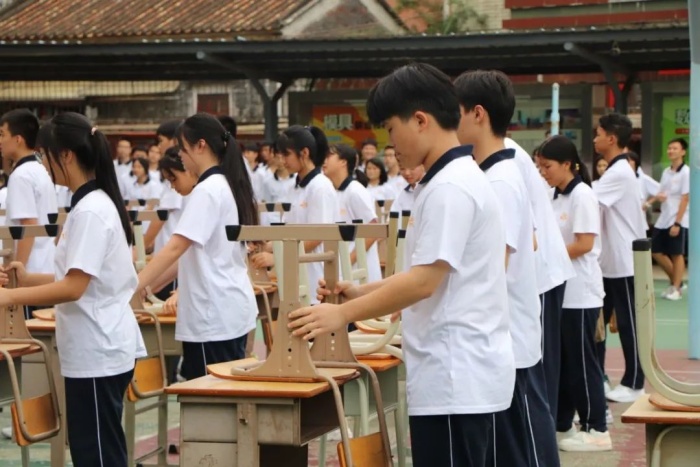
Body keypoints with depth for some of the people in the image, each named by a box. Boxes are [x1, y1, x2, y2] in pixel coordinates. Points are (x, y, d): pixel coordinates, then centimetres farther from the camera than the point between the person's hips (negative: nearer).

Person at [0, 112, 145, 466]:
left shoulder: (90, 211, -18)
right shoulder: (94, 204, 12)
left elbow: (74, 287, -23)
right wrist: (29, 279, 11)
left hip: (97, 352, -10)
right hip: (97, 349, 10)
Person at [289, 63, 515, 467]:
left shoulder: (449, 187, -16)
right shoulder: (460, 178, 16)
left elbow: (425, 281, -21)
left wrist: (344, 313, -15)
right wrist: (360, 292, 12)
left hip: (455, 376, -10)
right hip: (462, 373, 10)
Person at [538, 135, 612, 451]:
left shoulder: (582, 195, -13)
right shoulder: (556, 197, 12)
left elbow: (584, 245, -20)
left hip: (580, 293, -9)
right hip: (560, 290, 9)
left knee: (582, 361, -3)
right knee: (560, 360, 12)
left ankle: (596, 430, 5)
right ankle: (561, 424, 20)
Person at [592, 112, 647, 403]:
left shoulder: (620, 173, -17)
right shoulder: (616, 171, 13)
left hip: (623, 262, -9)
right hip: (610, 262, 9)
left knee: (628, 324, -1)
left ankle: (633, 383, 7)